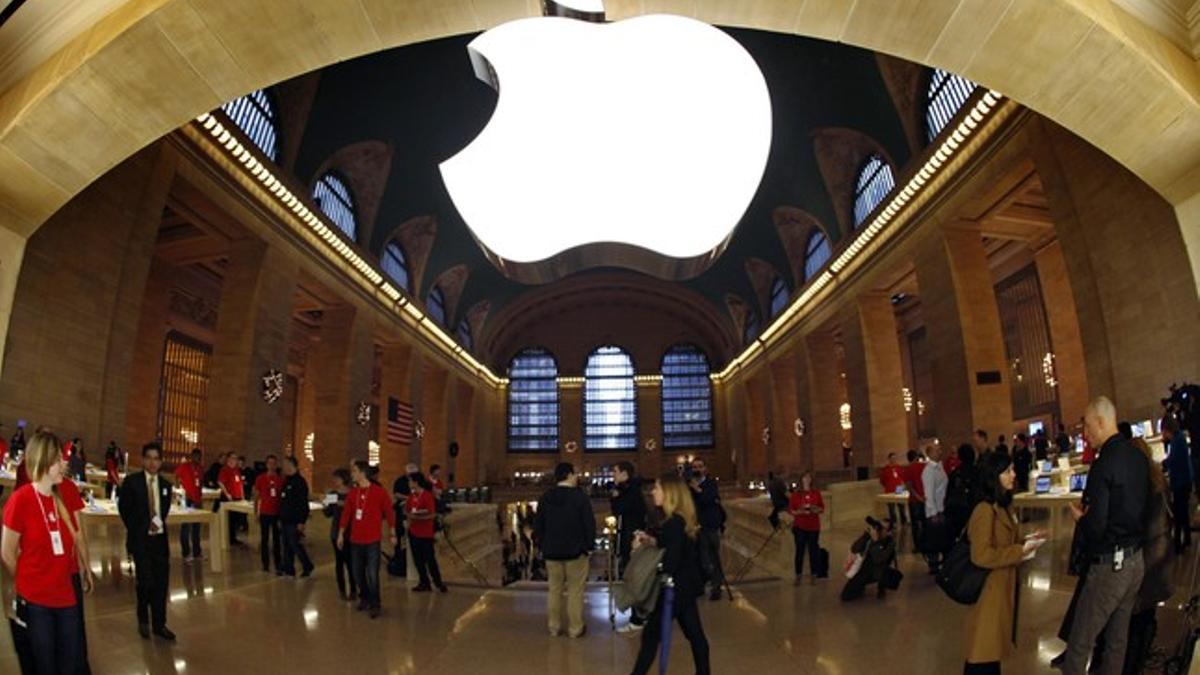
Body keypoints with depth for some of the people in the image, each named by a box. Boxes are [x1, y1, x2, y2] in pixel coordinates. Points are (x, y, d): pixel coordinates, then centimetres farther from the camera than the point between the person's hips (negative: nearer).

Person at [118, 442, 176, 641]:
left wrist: (158, 523, -5)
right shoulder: (131, 481, -3)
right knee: (146, 581, -6)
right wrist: (138, 529, -4)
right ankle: (143, 620, 19)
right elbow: (124, 509, -1)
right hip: (140, 539, -3)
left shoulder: (165, 485, 8)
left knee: (161, 582, 4)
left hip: (159, 538, 4)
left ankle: (159, 624, 16)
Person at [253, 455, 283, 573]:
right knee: (264, 539, 8)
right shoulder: (260, 478, -1)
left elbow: (284, 497, 6)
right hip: (264, 513, 0)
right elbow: (256, 496, 4)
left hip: (277, 513, 0)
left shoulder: (281, 479, 1)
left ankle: (278, 566, 4)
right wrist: (255, 512, 0)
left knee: (277, 540, 2)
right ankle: (265, 564, 19)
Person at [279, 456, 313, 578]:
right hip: (285, 520, 9)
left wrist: (301, 521, -22)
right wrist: (280, 518, 19)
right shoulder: (286, 481, 13)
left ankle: (307, 567, 10)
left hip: (294, 521, -9)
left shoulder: (300, 482, -15)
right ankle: (288, 569, 20)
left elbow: (303, 503, -20)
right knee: (287, 545, 12)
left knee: (295, 545, -4)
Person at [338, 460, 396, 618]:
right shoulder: (352, 493, 4)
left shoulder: (379, 492, -9)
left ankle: (374, 604, 11)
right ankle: (364, 598, 33)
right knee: (358, 573, 11)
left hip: (372, 540, -5)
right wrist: (341, 534, 8)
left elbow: (389, 513, -4)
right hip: (355, 540, 5)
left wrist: (393, 534, -1)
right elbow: (346, 514, 9)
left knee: (372, 574, -5)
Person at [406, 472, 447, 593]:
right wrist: (410, 515, -6)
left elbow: (432, 514, -19)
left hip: (426, 534, -7)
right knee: (418, 560, 12)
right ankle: (424, 583, 23)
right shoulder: (411, 496, 4)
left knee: (430, 560, 0)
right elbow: (406, 510, 14)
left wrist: (417, 517, -21)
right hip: (413, 532, 7)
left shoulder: (427, 496, -15)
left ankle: (438, 583, 13)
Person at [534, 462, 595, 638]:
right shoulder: (580, 496, -12)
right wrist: (589, 545, -1)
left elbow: (537, 525, 8)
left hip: (552, 552, 4)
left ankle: (554, 626, 22)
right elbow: (589, 523, -12)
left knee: (555, 590, 15)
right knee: (575, 591, 5)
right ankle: (575, 628, 11)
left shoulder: (545, 498, 2)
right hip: (576, 551, -4)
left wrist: (542, 546, 16)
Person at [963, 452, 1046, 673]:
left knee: (994, 646, 18)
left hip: (1003, 586, 10)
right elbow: (981, 555, -26)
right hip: (989, 590, -10)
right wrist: (1021, 551, -21)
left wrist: (1026, 543, 2)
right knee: (984, 651, -1)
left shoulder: (1004, 506, 10)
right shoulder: (985, 510, -21)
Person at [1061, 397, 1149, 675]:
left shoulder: (1104, 464, -21)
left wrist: (1079, 517, -3)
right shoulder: (1139, 457, 3)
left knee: (1079, 644, 2)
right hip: (1137, 560, 8)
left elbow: (1095, 527, -23)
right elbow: (1140, 506, 16)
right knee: (1118, 638, 18)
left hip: (1109, 565, -8)